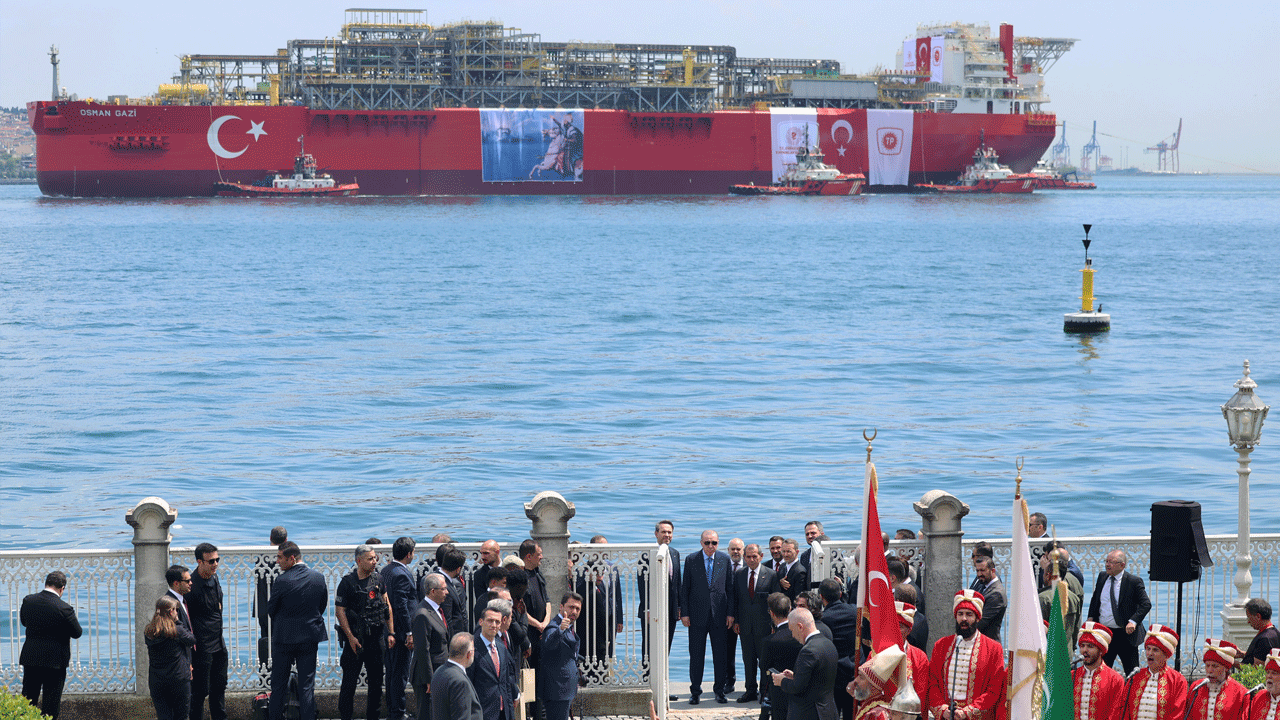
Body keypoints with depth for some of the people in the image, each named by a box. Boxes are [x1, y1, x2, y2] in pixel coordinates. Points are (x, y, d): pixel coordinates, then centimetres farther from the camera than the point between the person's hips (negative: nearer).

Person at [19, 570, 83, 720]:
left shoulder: (28, 601, -4)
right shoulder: (64, 608, -19)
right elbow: (77, 633, -8)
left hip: (30, 658, 4)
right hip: (54, 660, -4)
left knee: (27, 701, 15)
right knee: (51, 703, 5)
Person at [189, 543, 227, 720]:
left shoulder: (214, 577, 6)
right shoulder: (192, 586, -20)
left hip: (219, 645, 8)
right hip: (202, 648, -8)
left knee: (219, 686, 18)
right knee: (200, 690, 0)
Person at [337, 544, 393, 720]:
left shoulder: (378, 579, 6)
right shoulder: (348, 582, -8)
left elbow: (387, 606, 11)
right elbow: (340, 611, -9)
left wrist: (391, 633, 6)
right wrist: (351, 637, -13)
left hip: (376, 638, 4)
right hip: (356, 638, -4)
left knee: (376, 679, 9)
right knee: (349, 681, 0)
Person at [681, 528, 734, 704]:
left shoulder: (725, 560, 5)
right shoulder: (691, 560, 1)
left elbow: (729, 587, 7)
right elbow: (685, 588, 3)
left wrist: (730, 612, 1)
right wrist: (684, 613, -3)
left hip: (719, 614, 1)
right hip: (697, 615, -1)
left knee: (720, 655, 4)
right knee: (696, 655, 3)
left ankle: (720, 691, 15)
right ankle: (695, 691, 13)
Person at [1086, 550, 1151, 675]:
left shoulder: (1134, 581, -8)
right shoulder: (1102, 577, 7)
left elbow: (1146, 604, -12)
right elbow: (1095, 599, 21)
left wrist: (1133, 621, -25)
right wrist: (1091, 617, 8)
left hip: (1125, 635, -4)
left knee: (1132, 673, 4)